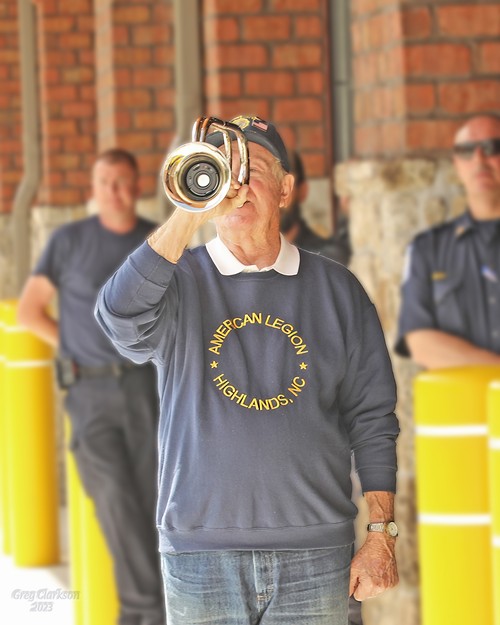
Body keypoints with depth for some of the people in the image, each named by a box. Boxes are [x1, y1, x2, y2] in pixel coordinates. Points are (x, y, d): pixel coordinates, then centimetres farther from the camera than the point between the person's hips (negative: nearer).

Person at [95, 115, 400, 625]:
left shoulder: (335, 289, 8)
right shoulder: (179, 282, 4)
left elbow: (371, 419, 8)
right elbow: (122, 319, -20)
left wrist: (381, 534, 2)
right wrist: (189, 216, -27)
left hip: (312, 557, 1)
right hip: (201, 557, -1)